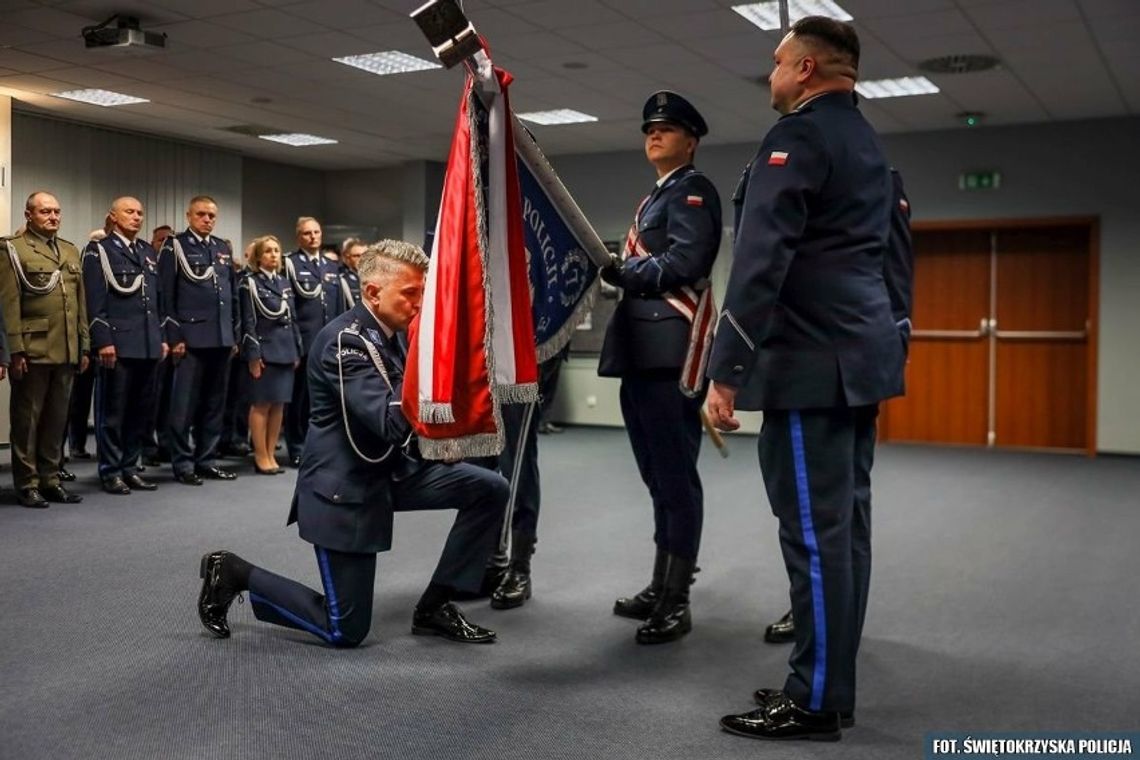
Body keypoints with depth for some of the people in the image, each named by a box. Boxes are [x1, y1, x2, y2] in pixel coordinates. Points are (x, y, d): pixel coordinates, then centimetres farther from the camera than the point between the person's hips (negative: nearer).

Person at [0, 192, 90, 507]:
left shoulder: (71, 251, 18)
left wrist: (84, 346, 13)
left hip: (66, 352, 6)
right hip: (32, 351, -6)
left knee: (57, 419, 10)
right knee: (27, 419, 3)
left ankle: (50, 479, 19)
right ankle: (27, 484, 10)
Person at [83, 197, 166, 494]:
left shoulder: (149, 252, 19)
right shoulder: (98, 250, 0)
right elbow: (95, 301, -7)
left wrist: (162, 337, 13)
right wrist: (103, 341, -14)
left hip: (149, 344, 6)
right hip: (117, 344, -6)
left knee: (140, 410, 9)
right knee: (113, 411, 0)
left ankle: (129, 467, 17)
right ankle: (110, 471, 8)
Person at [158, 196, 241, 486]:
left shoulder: (223, 248, 16)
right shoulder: (174, 246, -1)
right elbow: (166, 295, -6)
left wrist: (235, 334, 12)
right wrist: (174, 337, -12)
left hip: (222, 339, 6)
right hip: (190, 338, -6)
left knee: (214, 404, 9)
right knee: (184, 405, -2)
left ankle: (206, 460, 18)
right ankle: (182, 463, 6)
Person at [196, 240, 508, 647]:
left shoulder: (392, 334, 4)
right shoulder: (345, 341, -23)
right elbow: (392, 423, -32)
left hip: (393, 470, 9)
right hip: (344, 487, -8)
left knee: (490, 489, -5)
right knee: (345, 630, -2)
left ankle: (433, 608, 5)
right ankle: (233, 573, 15)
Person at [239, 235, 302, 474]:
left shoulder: (284, 282, 14)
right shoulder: (250, 282, -4)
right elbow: (248, 322, -9)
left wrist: (297, 351, 11)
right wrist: (253, 354, -14)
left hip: (285, 349, 6)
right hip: (264, 349, -6)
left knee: (279, 404, 7)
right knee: (262, 404, -1)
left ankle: (270, 454, 15)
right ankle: (261, 456, 5)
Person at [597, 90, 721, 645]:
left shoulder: (693, 189, -3)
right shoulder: (655, 197, 25)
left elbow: (683, 264, -18)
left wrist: (617, 270, -13)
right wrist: (616, 272, 3)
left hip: (670, 350, -10)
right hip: (643, 349, 10)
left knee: (676, 475, -7)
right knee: (659, 476, 14)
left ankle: (677, 602, -3)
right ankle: (661, 587, 23)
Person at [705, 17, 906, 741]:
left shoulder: (797, 135, -9)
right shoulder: (867, 142, 21)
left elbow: (761, 261, -18)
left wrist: (726, 369, -18)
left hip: (811, 362, -10)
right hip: (861, 354, 10)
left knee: (815, 532, -5)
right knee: (845, 525, 11)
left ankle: (816, 701, 3)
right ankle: (832, 686, 19)